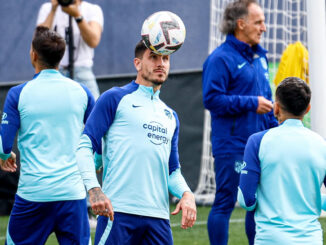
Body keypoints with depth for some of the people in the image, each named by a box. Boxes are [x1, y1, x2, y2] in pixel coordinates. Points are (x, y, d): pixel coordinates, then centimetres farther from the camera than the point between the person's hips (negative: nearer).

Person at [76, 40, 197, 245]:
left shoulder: (170, 116, 24)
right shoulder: (115, 99, 5)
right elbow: (85, 145, -1)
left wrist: (186, 194, 4)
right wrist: (94, 189, -15)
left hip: (158, 217, 6)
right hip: (118, 212, -6)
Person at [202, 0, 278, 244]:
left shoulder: (259, 56, 15)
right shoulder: (221, 58, -12)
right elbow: (212, 99, -18)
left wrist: (275, 128, 18)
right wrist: (251, 103, -18)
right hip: (232, 145, -8)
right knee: (225, 202, -3)